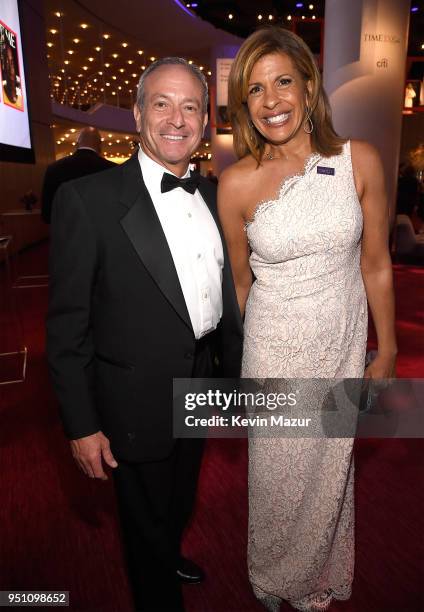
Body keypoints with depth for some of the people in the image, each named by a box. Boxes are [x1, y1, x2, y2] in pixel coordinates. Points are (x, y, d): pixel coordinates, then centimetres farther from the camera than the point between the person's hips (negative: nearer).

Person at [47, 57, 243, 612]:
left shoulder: (215, 196, 2)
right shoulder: (88, 198, -17)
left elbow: (225, 295, 8)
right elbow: (67, 325, -15)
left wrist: (237, 374, 10)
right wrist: (81, 424, -13)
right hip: (137, 406, -6)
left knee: (180, 504, 31)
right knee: (147, 521, 19)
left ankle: (170, 558, 62)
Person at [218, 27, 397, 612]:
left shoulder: (360, 161, -8)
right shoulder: (237, 183, -11)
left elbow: (376, 266, -1)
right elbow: (239, 282, -1)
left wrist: (387, 352, 4)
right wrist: (228, 362, 7)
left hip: (344, 343, 2)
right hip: (274, 349, -1)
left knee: (331, 469, 21)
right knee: (278, 472, 16)